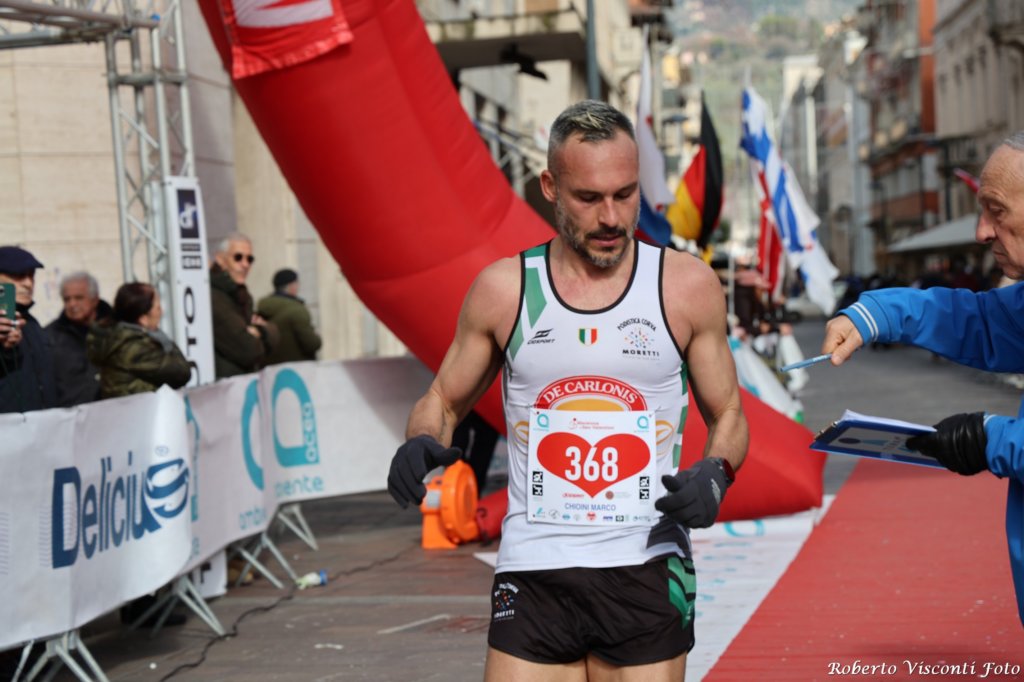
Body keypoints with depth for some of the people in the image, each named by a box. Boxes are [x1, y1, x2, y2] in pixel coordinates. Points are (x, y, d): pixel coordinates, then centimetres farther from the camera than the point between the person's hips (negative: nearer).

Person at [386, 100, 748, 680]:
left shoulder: (688, 287, 2)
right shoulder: (503, 290, 3)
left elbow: (728, 415, 11)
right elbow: (443, 402, 14)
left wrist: (715, 473, -11)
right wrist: (421, 444, -9)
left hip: (647, 573, 0)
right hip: (533, 578, 0)